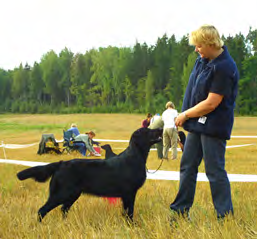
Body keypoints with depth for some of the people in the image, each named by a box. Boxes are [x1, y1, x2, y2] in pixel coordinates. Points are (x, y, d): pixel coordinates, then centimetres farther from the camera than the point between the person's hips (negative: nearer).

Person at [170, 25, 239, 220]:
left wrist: (185, 115, -12)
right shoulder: (203, 60, 6)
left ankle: (226, 216, 9)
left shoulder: (224, 68, -22)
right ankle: (180, 210, 26)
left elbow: (211, 103, -22)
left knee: (215, 171, -3)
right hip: (198, 124, 9)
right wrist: (186, 115, 10)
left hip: (213, 126, -9)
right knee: (187, 166, 14)